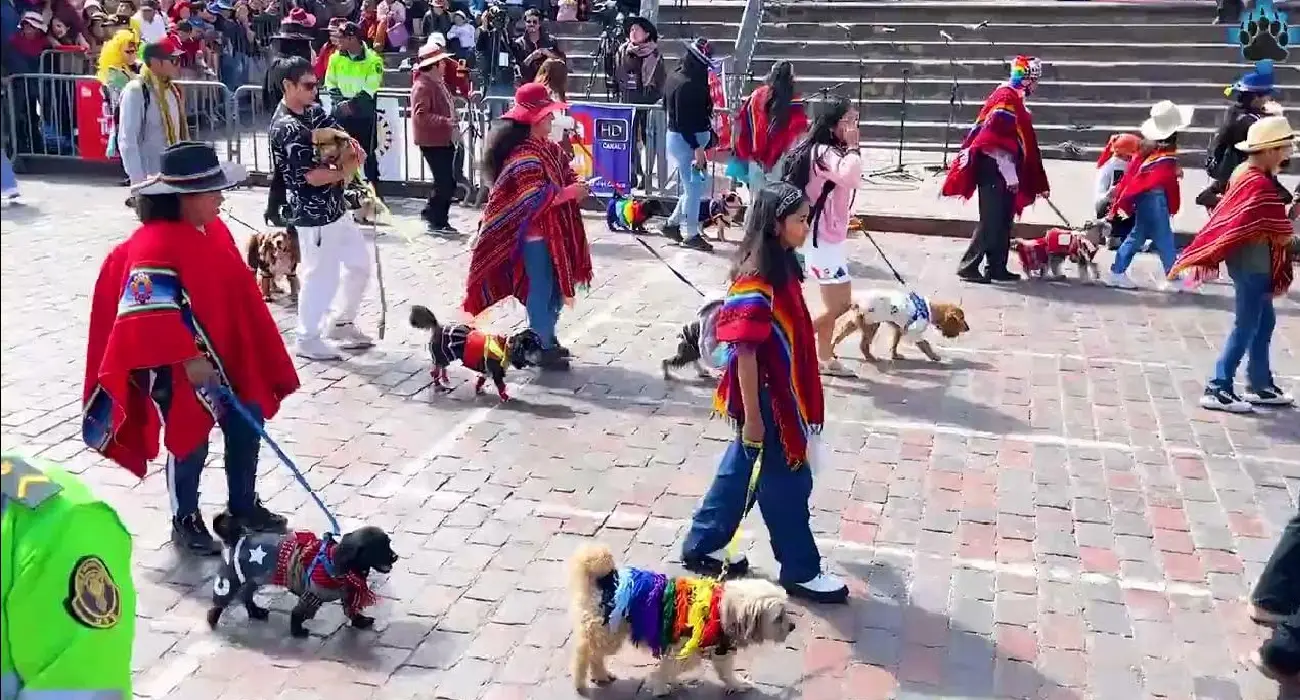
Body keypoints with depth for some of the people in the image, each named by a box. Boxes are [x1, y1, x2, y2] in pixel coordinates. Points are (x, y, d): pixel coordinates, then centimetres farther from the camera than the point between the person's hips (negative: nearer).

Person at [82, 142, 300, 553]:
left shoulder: (213, 228, 3)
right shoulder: (154, 246, -24)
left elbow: (237, 290, 14)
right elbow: (150, 316, -29)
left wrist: (250, 348, 18)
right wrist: (189, 358, -26)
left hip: (227, 353, 8)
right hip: (178, 365, -8)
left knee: (246, 424, 14)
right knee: (189, 442, 6)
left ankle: (243, 506, 33)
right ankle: (185, 522, 26)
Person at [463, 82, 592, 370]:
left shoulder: (543, 148, 10)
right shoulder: (524, 154, -21)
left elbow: (561, 174, 14)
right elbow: (536, 198, -26)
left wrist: (574, 187, -8)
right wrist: (570, 192, -19)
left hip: (550, 230, 10)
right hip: (533, 232, -10)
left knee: (556, 285, 16)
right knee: (541, 287, -1)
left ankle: (547, 338, 29)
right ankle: (541, 348, 9)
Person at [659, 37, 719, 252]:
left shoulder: (675, 77, 7)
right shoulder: (687, 85, -22)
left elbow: (667, 106, 17)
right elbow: (684, 121, -24)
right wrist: (697, 147, -22)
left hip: (676, 137, 10)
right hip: (686, 141, -10)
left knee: (694, 184, 18)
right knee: (694, 186, 0)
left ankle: (672, 223, 25)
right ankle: (692, 234, 9)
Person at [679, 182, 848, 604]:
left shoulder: (782, 267, 4)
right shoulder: (756, 283, -24)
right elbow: (745, 353, -23)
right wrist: (752, 418, -20)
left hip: (781, 392, 9)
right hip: (766, 399, -9)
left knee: (742, 469, 20)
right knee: (787, 482, 5)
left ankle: (701, 547, 34)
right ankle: (800, 572, 22)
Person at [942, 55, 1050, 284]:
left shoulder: (1015, 99, 19)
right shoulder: (1006, 98, -13)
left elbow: (1025, 144, 23)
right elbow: (999, 142, -21)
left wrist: (1039, 184, 25)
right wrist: (1010, 175, -20)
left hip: (1004, 172, 10)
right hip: (995, 170, -10)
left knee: (1003, 222, 12)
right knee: (991, 222, -9)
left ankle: (997, 268, 19)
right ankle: (968, 267, -5)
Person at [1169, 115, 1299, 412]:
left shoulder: (1243, 173, 6)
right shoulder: (1263, 186, -22)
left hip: (1245, 259, 10)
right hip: (1254, 263, -10)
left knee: (1265, 321, 18)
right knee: (1246, 328, -3)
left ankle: (1260, 385, 26)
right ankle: (1218, 389, 1)